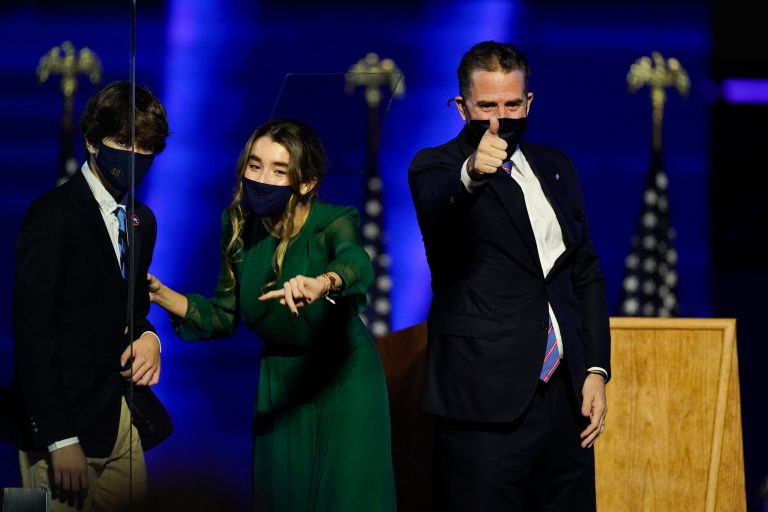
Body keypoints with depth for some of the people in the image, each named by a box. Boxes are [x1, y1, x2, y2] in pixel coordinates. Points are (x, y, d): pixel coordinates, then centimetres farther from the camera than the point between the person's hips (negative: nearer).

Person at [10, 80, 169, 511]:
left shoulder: (142, 221, 12)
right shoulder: (54, 215, -12)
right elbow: (33, 330, -15)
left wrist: (148, 335, -1)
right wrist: (59, 438, -20)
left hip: (123, 419, 7)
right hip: (66, 424, -7)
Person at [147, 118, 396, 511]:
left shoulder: (333, 224, -19)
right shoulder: (240, 226, -6)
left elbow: (358, 266, -42)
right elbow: (224, 316, 1)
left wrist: (321, 283, -64)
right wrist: (162, 296, -15)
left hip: (343, 379, -4)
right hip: (279, 380, 4)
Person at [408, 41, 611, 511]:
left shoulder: (555, 168, 15)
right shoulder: (435, 168, -2)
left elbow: (587, 273, 18)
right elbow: (437, 209, -26)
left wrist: (597, 369, 8)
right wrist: (471, 173, -47)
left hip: (566, 393, 5)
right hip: (489, 397, -5)